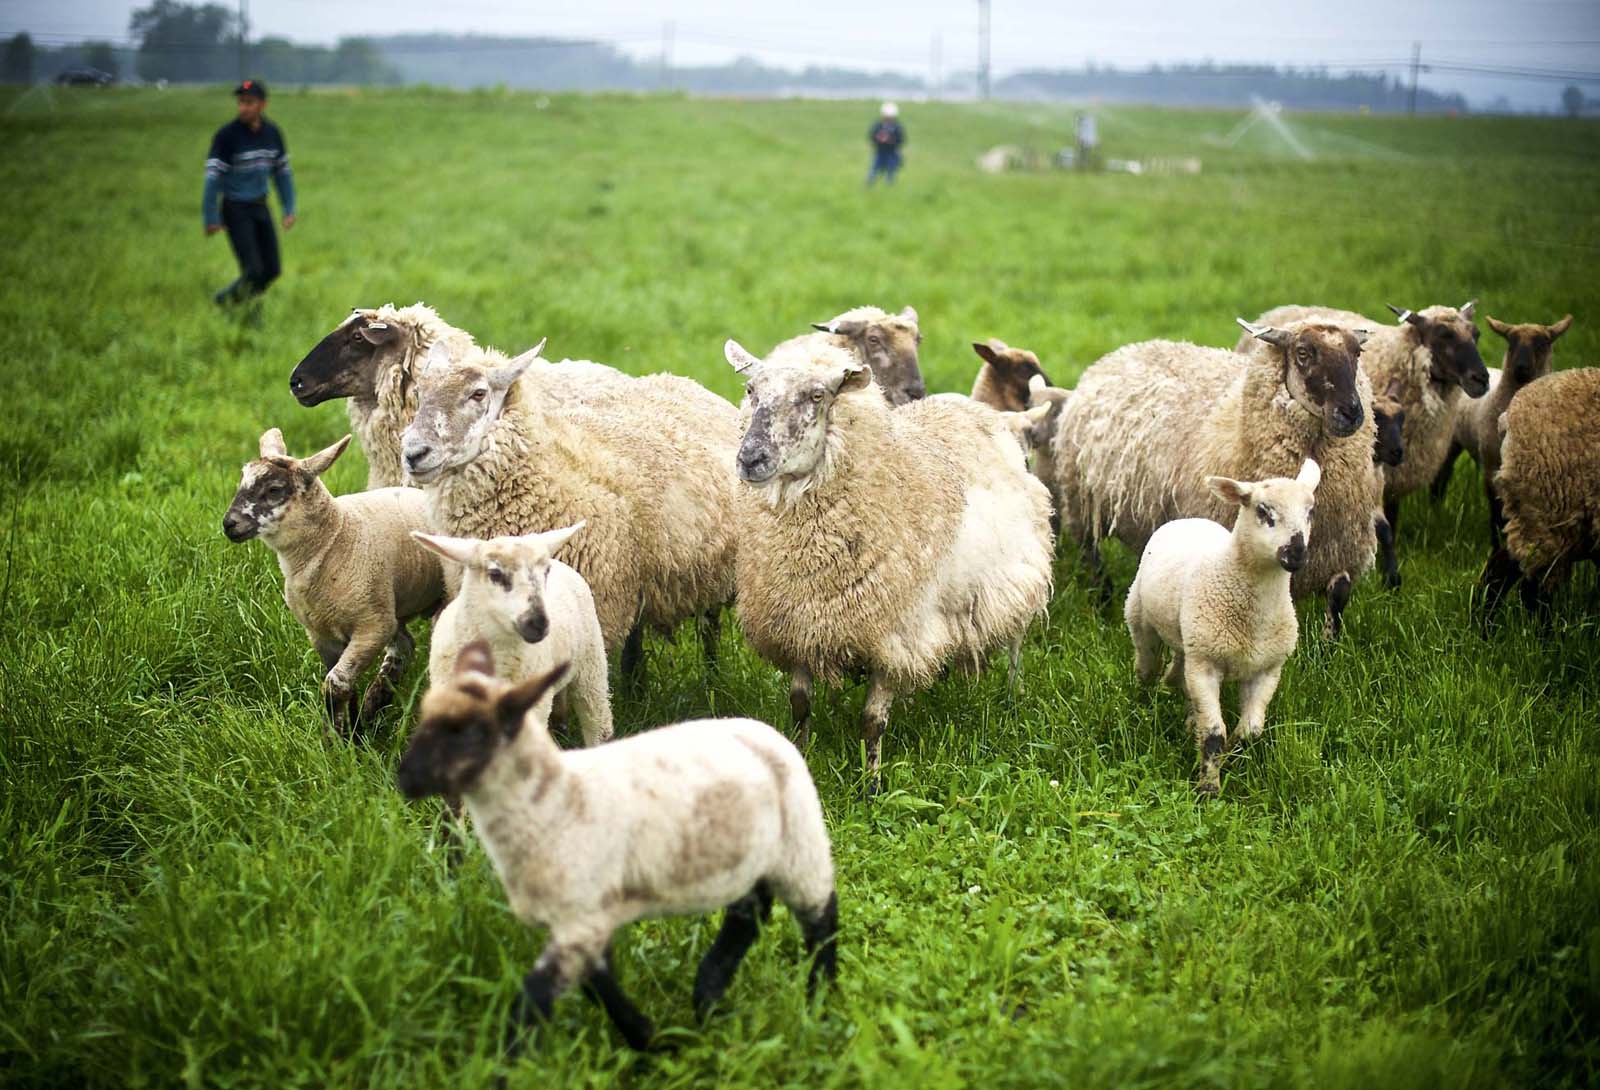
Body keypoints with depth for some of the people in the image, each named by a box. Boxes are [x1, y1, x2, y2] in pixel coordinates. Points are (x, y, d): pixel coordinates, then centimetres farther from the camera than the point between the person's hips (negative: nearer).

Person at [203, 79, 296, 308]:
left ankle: (229, 299, 24)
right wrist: (211, 218, -14)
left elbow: (283, 173, 14)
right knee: (253, 270, -13)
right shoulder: (227, 135, -14)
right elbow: (213, 177, -13)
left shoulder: (272, 133, 2)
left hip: (260, 207, 6)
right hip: (235, 209, -6)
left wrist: (289, 210, 11)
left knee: (272, 270, 5)